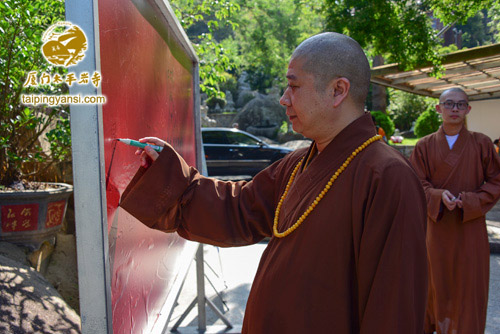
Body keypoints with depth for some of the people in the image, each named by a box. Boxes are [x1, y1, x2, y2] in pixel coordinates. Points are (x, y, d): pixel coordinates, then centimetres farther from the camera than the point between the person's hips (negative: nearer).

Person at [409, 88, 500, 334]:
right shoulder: (425, 146, 2)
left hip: (470, 227, 0)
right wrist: (439, 196, -20)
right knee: (437, 283, 8)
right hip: (437, 226, 0)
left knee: (469, 285, 5)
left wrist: (469, 200, -14)